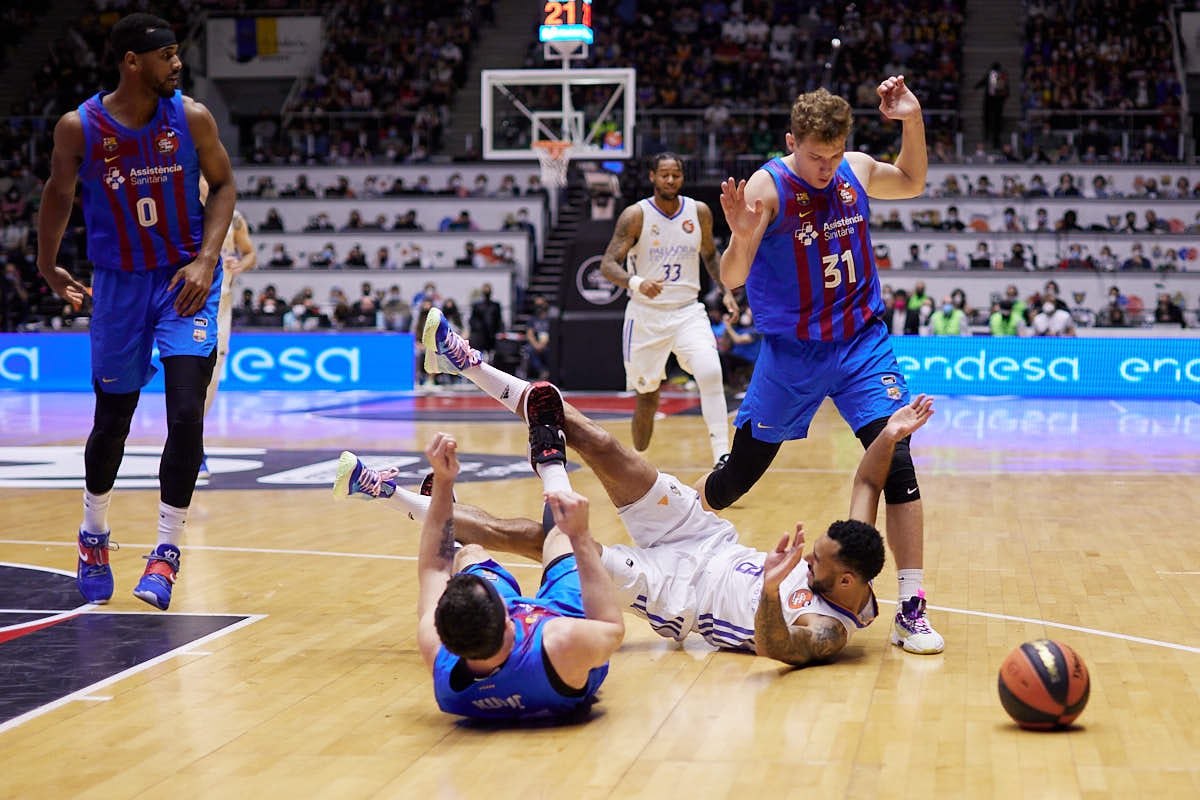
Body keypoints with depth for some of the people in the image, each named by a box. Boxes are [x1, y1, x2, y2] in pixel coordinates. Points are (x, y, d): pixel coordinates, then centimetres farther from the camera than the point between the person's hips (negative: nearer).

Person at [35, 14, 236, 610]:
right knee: (112, 421, 10)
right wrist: (47, 266, 12)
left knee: (185, 413, -15)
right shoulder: (78, 127, -11)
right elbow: (59, 191, 6)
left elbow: (223, 185, 0)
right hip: (119, 281, 1)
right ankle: (93, 533, 36)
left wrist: (207, 259, -12)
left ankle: (167, 548, -2)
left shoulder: (191, 118, -11)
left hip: (185, 278, 0)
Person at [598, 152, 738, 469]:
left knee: (711, 374, -24)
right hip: (646, 315, -1)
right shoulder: (635, 215, -8)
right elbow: (608, 265, -14)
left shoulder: (699, 212, 3)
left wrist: (726, 291, 7)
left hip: (687, 311, 2)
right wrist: (636, 283, -34)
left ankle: (721, 457, -24)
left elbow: (710, 254, 20)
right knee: (647, 398, 8)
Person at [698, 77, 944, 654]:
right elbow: (731, 279, -22)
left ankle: (911, 609, -10)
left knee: (895, 460, -14)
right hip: (790, 352, -2)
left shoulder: (857, 171, -2)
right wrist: (742, 237, -44)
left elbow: (911, 183, 22)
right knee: (738, 475, 6)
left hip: (861, 343, 3)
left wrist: (911, 122, 5)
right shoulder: (768, 186, -16)